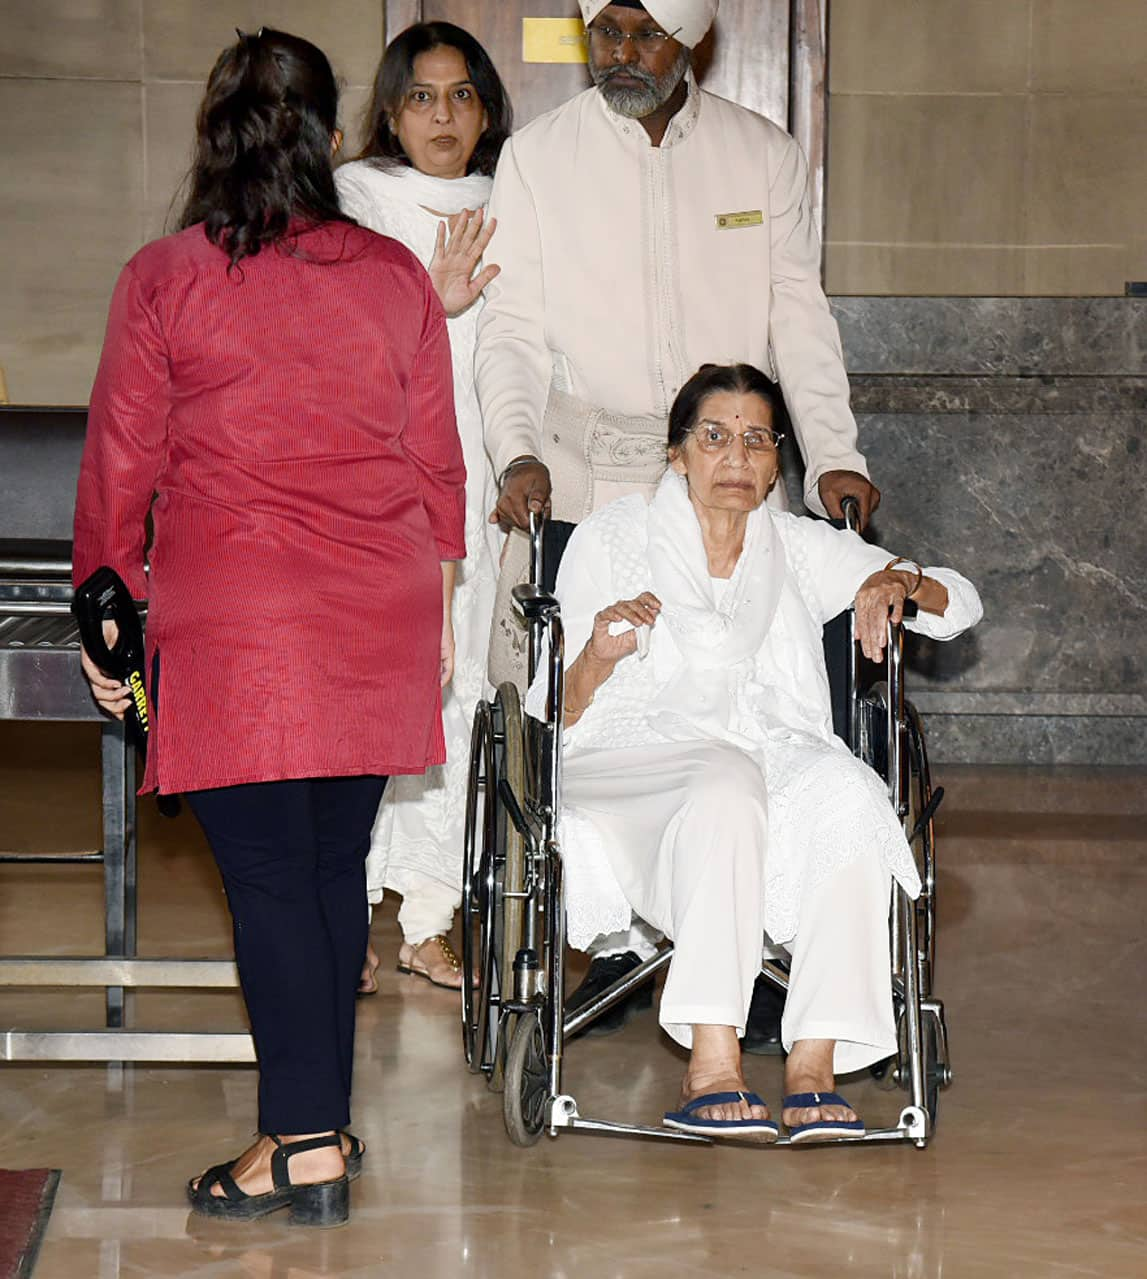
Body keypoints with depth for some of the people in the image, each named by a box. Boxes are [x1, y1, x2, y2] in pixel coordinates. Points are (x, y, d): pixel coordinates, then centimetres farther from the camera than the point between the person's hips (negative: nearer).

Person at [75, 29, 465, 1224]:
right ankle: (325, 1121, 19)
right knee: (335, 865, 12)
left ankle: (305, 1143, -3)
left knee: (267, 873, -1)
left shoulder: (162, 281, -3)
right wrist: (435, 609, 20)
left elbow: (119, 462, 2)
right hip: (377, 626, 4)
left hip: (232, 621, -3)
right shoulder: (394, 276, 5)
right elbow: (435, 462, 9)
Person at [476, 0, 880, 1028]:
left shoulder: (763, 156, 9)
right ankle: (620, 935, 2)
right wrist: (519, 451, -14)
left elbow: (799, 318, 7)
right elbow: (513, 328, 2)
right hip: (586, 469, 0)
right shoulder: (538, 158, 6)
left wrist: (833, 456, -5)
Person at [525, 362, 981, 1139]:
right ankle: (712, 1065, -45)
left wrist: (899, 584, -6)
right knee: (726, 787, -38)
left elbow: (961, 602, 17)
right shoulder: (612, 540, 14)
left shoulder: (801, 549, 20)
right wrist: (597, 657, -15)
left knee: (847, 792, -33)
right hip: (640, 764, -2)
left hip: (778, 762, 2)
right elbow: (555, 714, 8)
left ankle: (815, 1063, -37)